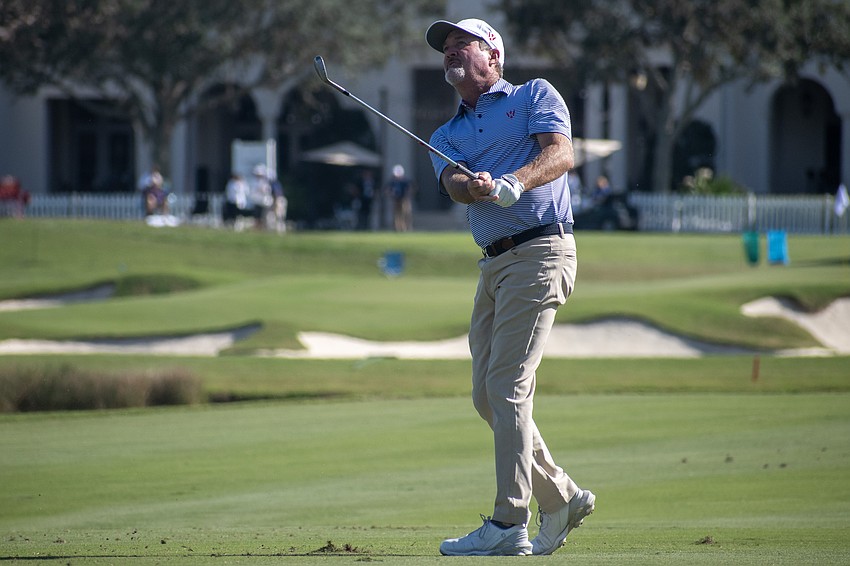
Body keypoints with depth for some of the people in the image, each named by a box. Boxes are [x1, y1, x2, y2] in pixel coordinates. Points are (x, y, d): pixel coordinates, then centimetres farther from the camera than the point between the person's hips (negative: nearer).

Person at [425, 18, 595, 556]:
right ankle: (562, 497, 20)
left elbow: (561, 154, -11)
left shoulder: (535, 96, 7)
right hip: (492, 264, 7)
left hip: (540, 249, -7)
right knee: (487, 396, 6)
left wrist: (513, 182, -30)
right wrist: (474, 186, -25)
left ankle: (509, 525, -17)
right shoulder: (447, 136, 21)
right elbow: (454, 184, 0)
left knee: (507, 385, -15)